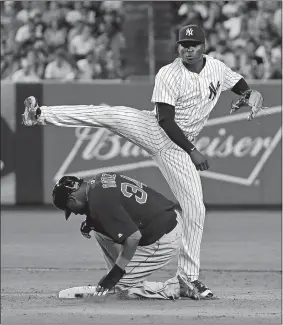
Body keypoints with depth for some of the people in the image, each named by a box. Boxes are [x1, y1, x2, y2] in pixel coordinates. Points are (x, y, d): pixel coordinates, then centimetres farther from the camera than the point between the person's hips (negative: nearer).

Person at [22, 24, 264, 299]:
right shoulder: (168, 75, -14)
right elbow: (165, 120, -18)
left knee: (195, 209, -4)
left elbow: (241, 85, 17)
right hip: (153, 130, -3)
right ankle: (41, 114, -21)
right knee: (108, 114, -24)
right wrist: (192, 151, -20)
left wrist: (253, 95, -8)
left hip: (178, 149, 3)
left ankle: (189, 276, 5)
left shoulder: (217, 68, 0)